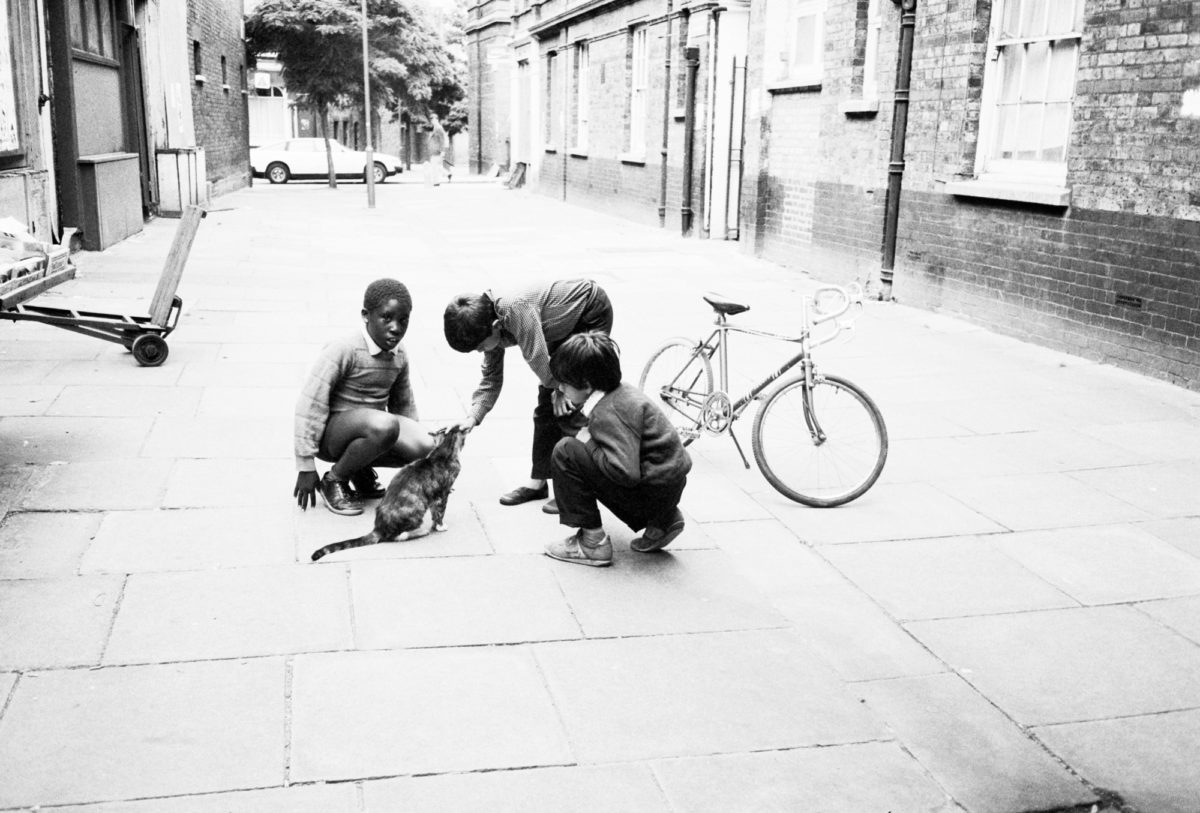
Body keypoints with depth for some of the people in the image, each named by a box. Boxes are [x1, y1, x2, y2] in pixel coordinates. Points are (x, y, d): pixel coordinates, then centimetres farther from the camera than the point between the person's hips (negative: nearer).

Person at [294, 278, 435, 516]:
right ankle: (334, 480, -11)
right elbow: (310, 405, -20)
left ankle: (362, 470, 8)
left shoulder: (399, 355, 3)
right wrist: (306, 468, -18)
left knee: (426, 447, -20)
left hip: (367, 430, 7)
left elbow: (404, 404, 20)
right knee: (384, 425, -37)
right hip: (330, 434, -6)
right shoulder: (343, 350, -20)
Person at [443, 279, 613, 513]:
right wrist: (471, 419, -12)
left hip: (592, 313, -8)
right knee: (547, 402, 8)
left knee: (565, 405, -12)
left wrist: (560, 389, -16)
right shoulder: (490, 324, -9)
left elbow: (537, 359, -33)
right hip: (566, 326, 8)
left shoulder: (516, 308, -37)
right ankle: (538, 481, 17)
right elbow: (491, 380, -2)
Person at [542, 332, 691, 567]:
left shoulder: (608, 414, -21)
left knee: (566, 453, -12)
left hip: (653, 493, -10)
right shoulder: (623, 391, 8)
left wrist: (588, 444, -15)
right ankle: (661, 522, 21)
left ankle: (593, 543, -5)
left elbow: (626, 472, -29)